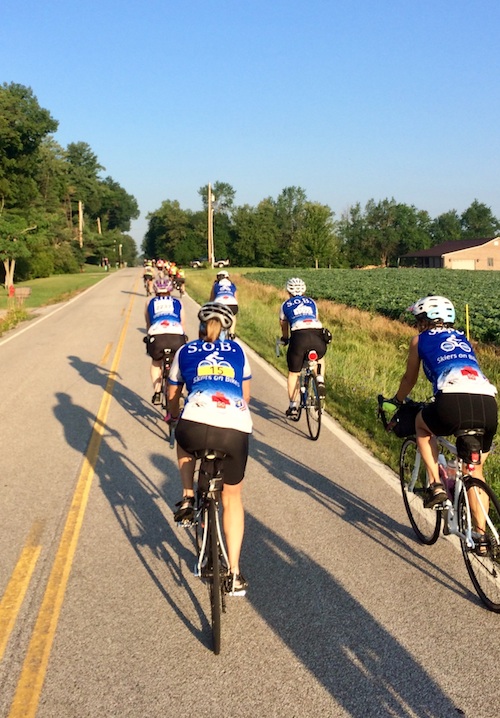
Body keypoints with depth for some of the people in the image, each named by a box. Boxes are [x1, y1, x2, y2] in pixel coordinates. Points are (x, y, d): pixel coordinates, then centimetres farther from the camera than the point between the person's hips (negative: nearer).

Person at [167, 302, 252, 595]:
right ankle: (235, 573, 20)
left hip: (197, 426, -1)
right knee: (233, 499, 22)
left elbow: (173, 396, 34)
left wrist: (173, 417, 54)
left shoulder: (185, 352, 24)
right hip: (237, 431, 1)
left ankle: (188, 499, 29)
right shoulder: (237, 350, 26)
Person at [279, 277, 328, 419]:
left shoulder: (285, 305, 23)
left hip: (299, 337, -2)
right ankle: (320, 382, 13)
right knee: (319, 359, 37)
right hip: (318, 336, 2)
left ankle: (293, 407, 14)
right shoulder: (311, 302, 28)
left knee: (293, 374, 16)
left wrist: (285, 339, 55)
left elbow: (284, 327, 34)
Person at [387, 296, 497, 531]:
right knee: (476, 470, 25)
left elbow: (409, 380, 32)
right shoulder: (463, 339, 34)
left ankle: (436, 484, 18)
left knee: (422, 424, 31)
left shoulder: (420, 340, 21)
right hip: (488, 406, 5)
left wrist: (396, 402, 51)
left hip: (453, 404, -4)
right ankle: (481, 533, 23)